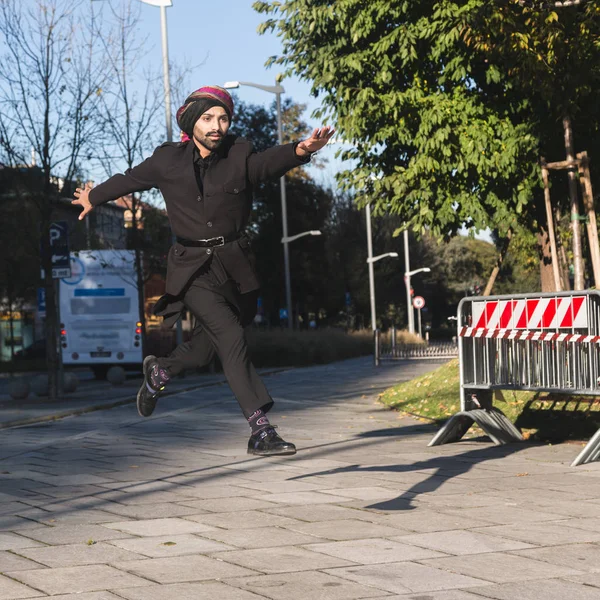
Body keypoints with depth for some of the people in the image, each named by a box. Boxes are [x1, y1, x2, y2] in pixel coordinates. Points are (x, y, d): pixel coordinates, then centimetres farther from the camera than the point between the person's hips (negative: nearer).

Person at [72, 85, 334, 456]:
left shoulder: (240, 156, -1)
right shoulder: (168, 161, -1)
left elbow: (269, 163, -22)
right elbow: (129, 180, 17)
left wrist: (301, 150, -43)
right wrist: (94, 198, 33)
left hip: (234, 267, 3)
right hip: (193, 269, -3)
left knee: (205, 349, 14)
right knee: (232, 337, -19)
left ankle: (160, 372, 47)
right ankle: (261, 431, -19)